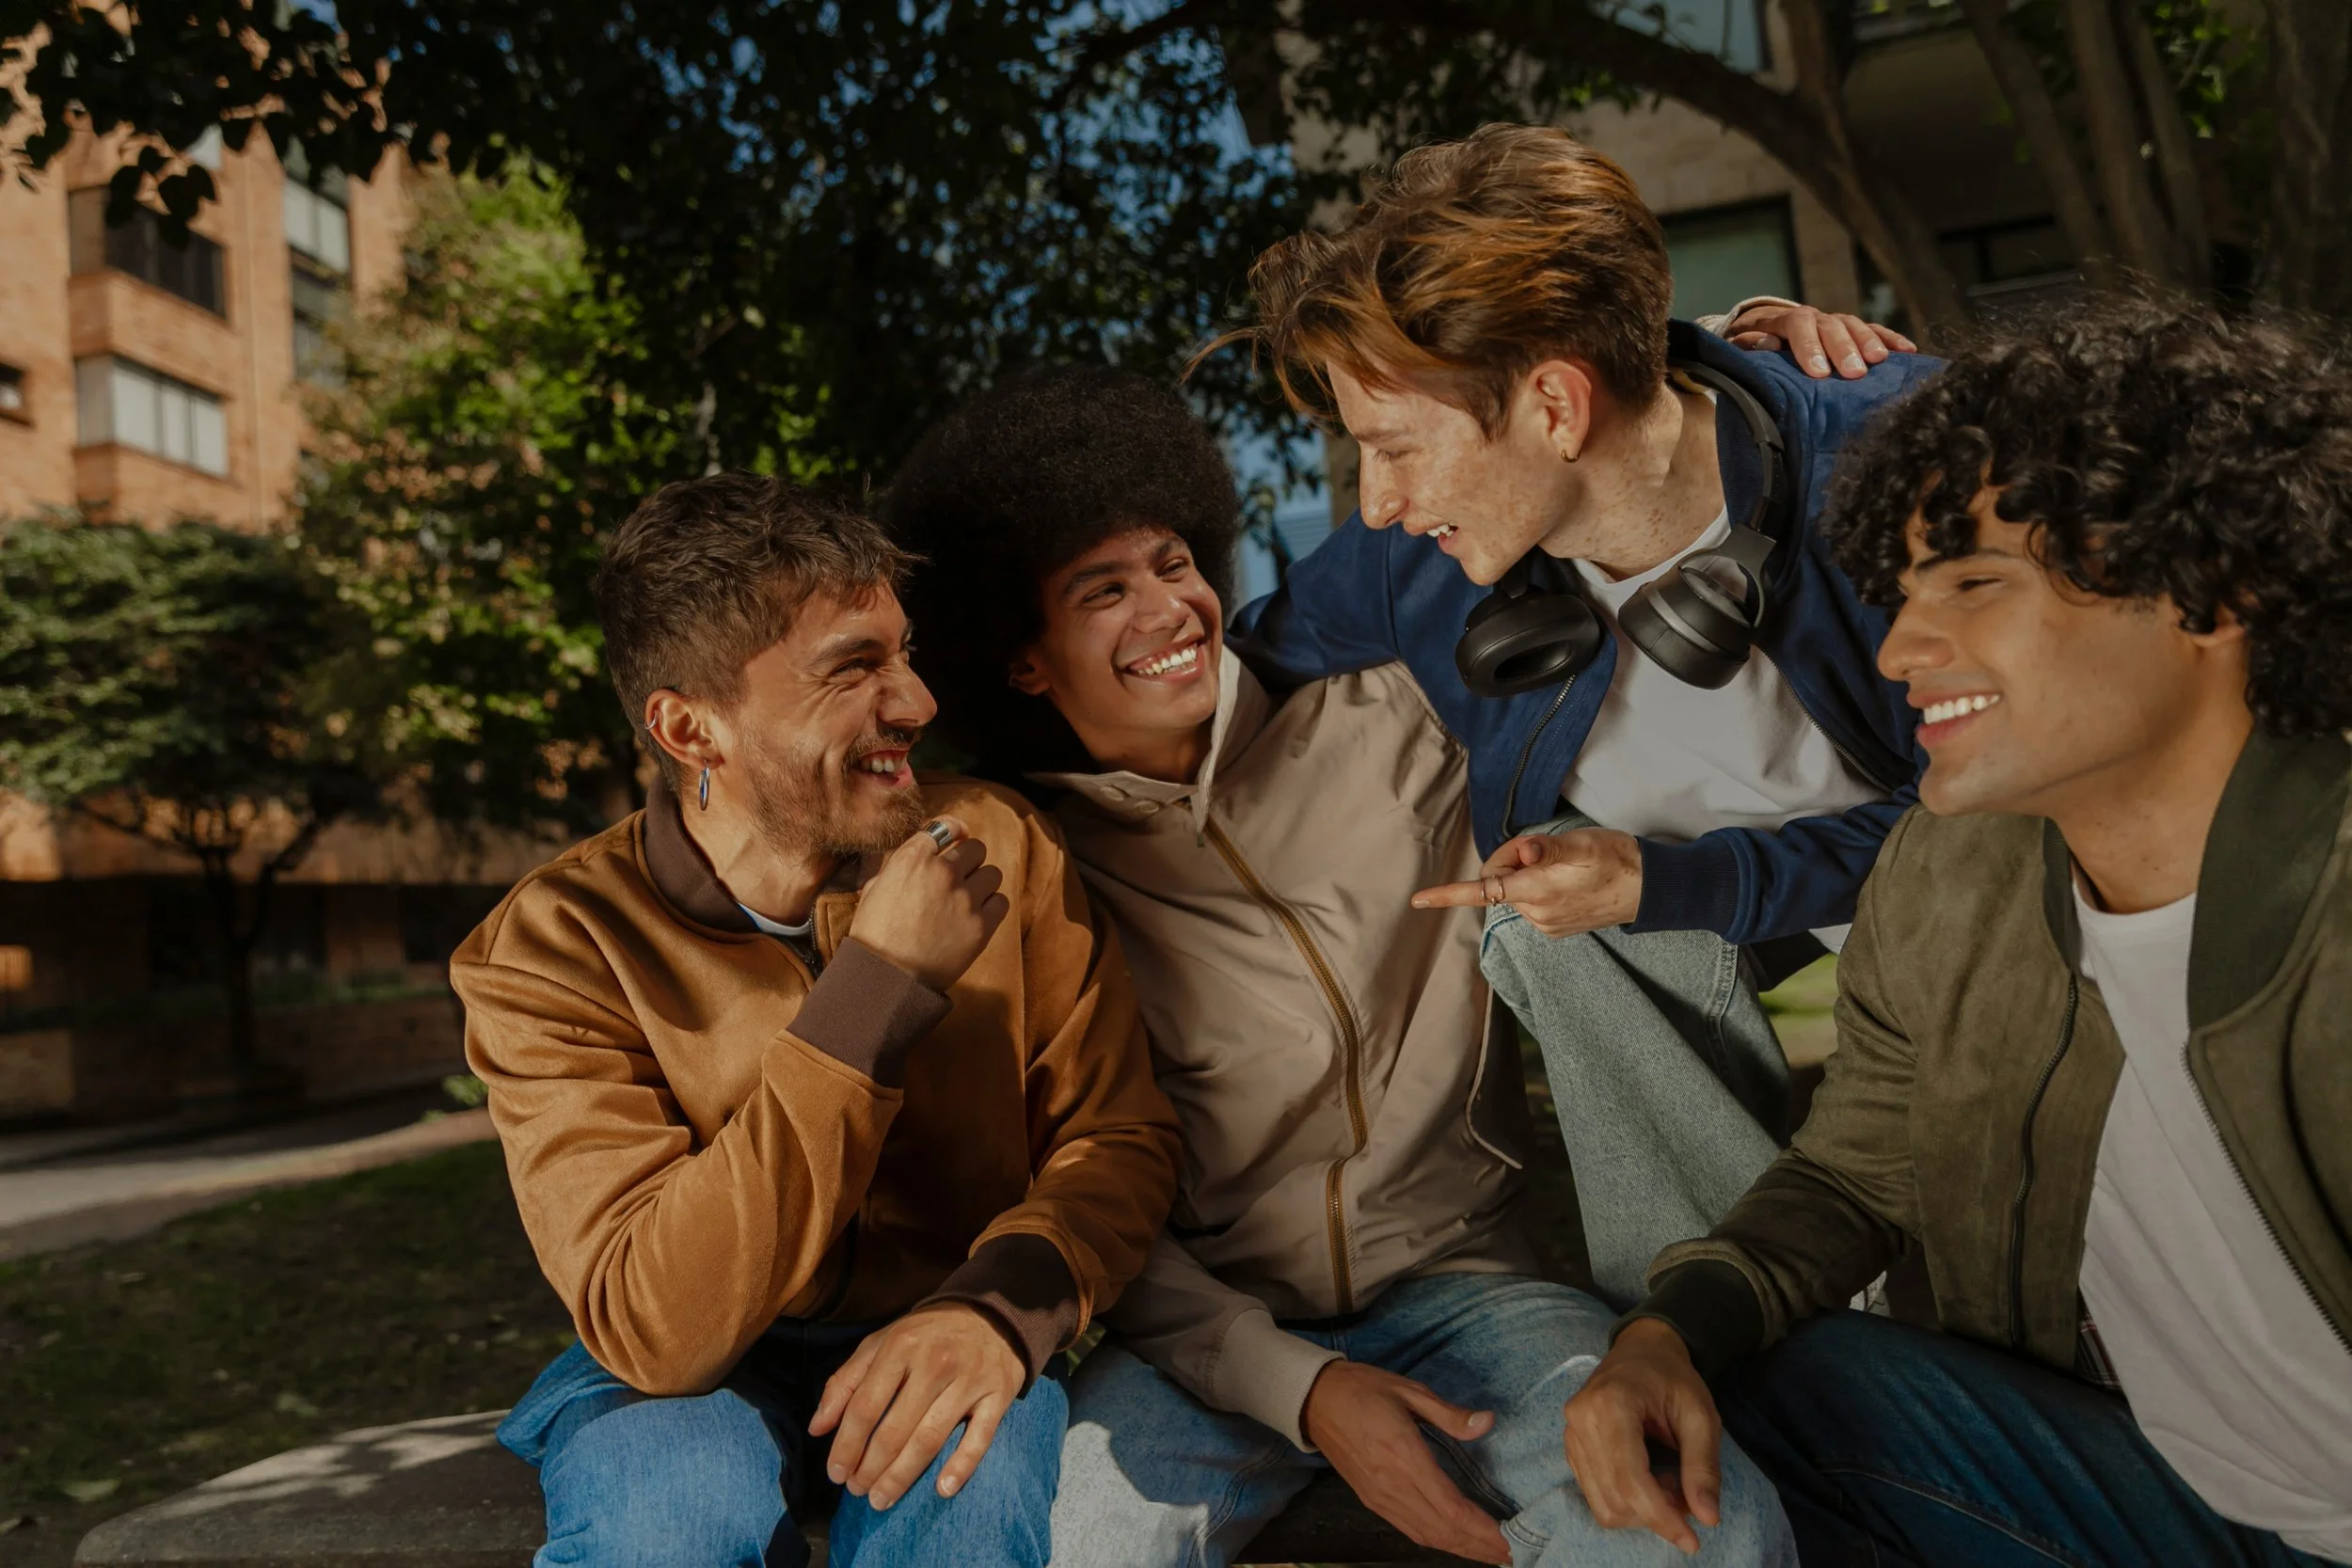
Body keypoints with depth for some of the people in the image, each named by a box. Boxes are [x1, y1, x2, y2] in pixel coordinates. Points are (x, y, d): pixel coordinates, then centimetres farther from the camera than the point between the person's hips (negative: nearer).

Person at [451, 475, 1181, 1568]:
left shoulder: (998, 847, -9)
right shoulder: (552, 948, -16)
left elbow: (1119, 1138, -4)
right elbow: (654, 1330, -25)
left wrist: (1003, 1304, -26)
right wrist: (878, 989, -31)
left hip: (943, 1355, 1)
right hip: (684, 1390, 0)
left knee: (966, 1469, -31)